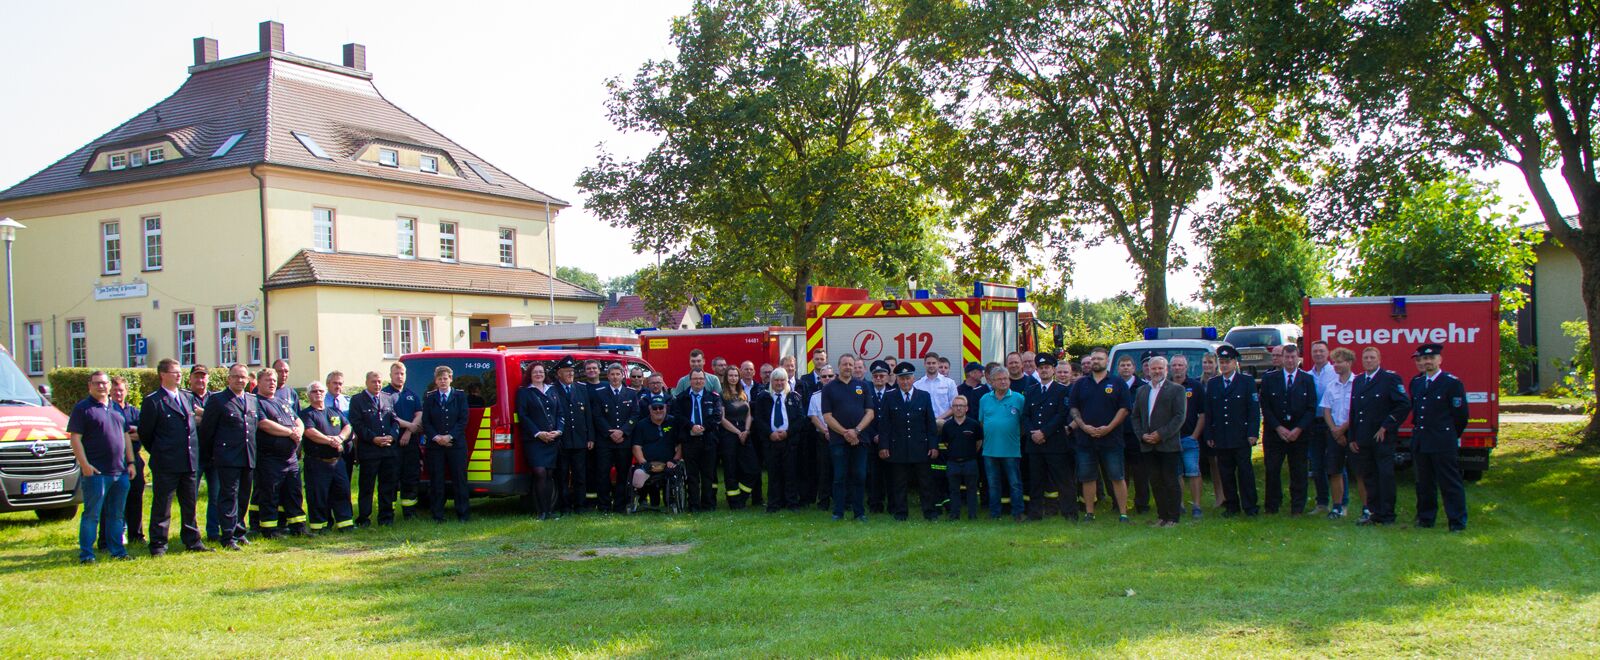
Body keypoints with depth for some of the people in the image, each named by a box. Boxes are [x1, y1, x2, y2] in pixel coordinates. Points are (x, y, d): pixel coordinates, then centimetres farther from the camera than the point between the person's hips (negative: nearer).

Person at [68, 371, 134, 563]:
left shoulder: (116, 408, 17)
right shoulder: (82, 408, -2)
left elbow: (126, 437, 21)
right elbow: (75, 438, -8)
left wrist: (131, 462, 15)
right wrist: (84, 464, -17)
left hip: (120, 472, 6)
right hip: (96, 473, -6)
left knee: (117, 514, 10)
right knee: (92, 514, -3)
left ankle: (117, 550, 17)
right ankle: (86, 554, 2)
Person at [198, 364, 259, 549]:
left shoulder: (253, 400, 15)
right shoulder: (217, 400, -3)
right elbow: (206, 430, -1)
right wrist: (208, 457, 0)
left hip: (248, 458, 6)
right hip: (227, 458, -6)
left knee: (243, 496, 12)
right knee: (228, 496, -7)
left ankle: (238, 531, 23)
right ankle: (228, 537, -7)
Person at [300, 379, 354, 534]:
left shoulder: (335, 411, 19)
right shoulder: (306, 414, 0)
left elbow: (347, 427, 11)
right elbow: (310, 432, -15)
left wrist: (340, 437, -10)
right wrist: (330, 441, -18)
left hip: (337, 461, 5)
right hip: (317, 462, -5)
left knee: (342, 492, 6)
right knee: (317, 496, -1)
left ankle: (344, 522, 12)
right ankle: (318, 525, 7)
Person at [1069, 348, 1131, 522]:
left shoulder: (1118, 383, 4)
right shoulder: (1080, 384, 11)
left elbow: (1125, 408, -1)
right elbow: (1073, 408, 9)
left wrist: (1109, 427, -11)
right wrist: (1083, 426, -7)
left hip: (1111, 439, -2)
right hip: (1086, 439, 3)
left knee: (1117, 478, -2)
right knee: (1087, 478, 5)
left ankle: (1123, 514, 2)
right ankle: (1089, 513, 13)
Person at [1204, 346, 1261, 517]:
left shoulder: (1247, 382, 2)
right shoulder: (1212, 384, 11)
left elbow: (1254, 409, -2)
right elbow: (1208, 412, 10)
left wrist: (1252, 433, -10)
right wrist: (1209, 435, 4)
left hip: (1241, 437, -3)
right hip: (1221, 437, 3)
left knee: (1245, 471, -1)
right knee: (1226, 473, 6)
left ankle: (1249, 506, 5)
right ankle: (1231, 506, 14)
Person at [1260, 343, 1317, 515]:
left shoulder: (1308, 379, 4)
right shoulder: (1269, 378, 3)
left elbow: (1311, 409, 1)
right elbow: (1265, 407, 1)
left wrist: (1298, 429, -10)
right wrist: (1279, 428, -9)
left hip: (1299, 433, 0)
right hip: (1275, 433, 0)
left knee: (1298, 472, 2)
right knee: (1272, 470, -2)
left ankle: (1297, 508, 9)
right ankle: (1272, 506, 7)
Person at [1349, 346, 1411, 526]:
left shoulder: (1390, 378, -4)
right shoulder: (1357, 381, 15)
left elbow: (1404, 405, -12)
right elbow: (1353, 410, 17)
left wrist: (1386, 427, -13)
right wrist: (1352, 438, 11)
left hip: (1383, 438, -6)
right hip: (1363, 440, 6)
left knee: (1386, 476, -3)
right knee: (1369, 477, 8)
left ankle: (1386, 515, 2)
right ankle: (1373, 512, 14)